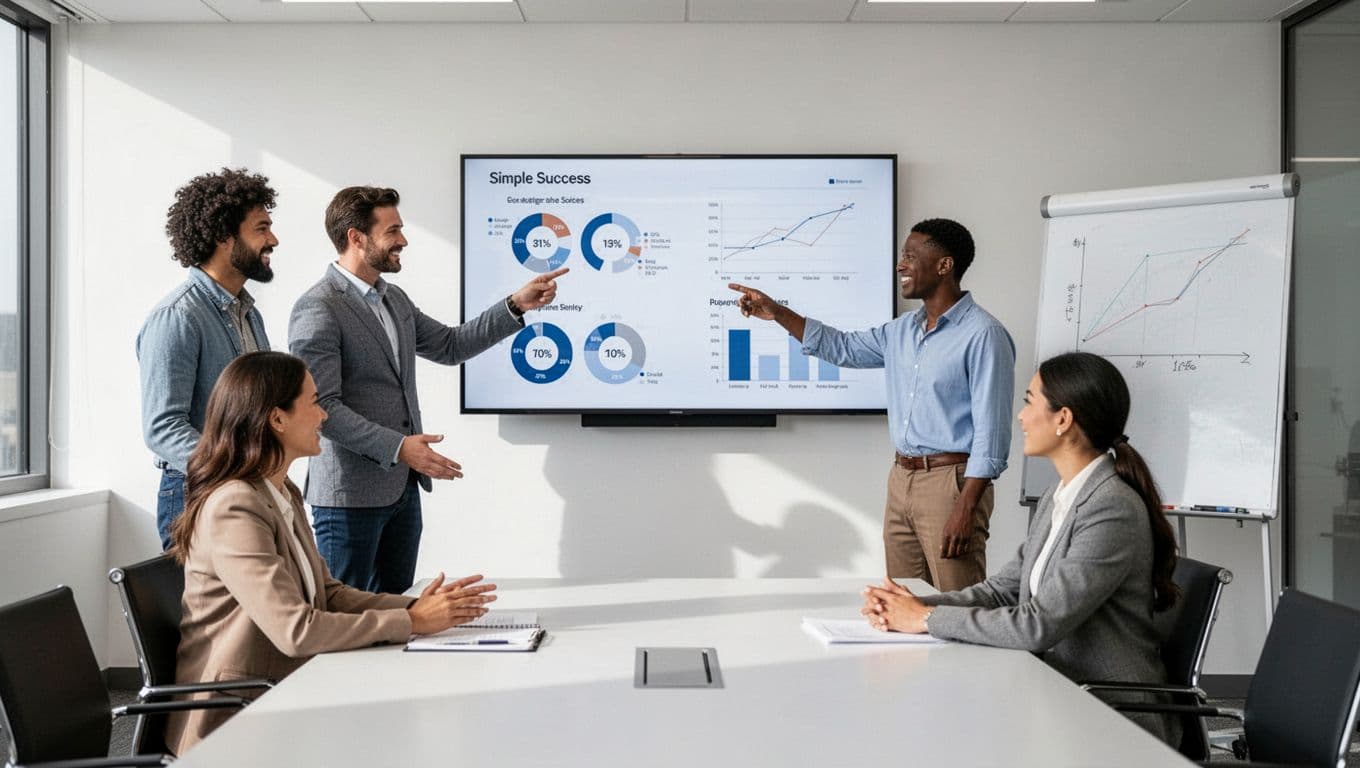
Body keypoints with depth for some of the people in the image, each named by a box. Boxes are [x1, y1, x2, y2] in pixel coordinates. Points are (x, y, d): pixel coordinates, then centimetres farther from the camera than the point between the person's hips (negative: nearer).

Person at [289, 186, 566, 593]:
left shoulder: (394, 299, 12)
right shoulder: (318, 309, -16)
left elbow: (450, 345, 18)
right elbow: (320, 406, -20)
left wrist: (516, 306, 10)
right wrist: (397, 447, -24)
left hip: (403, 487, 8)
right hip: (350, 494, -8)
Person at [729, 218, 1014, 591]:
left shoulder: (983, 334, -12)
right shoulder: (902, 330, 12)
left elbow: (991, 431, -16)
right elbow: (843, 348, 24)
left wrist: (967, 509, -20)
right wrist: (777, 312, 17)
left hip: (950, 480, -8)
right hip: (901, 477, 8)